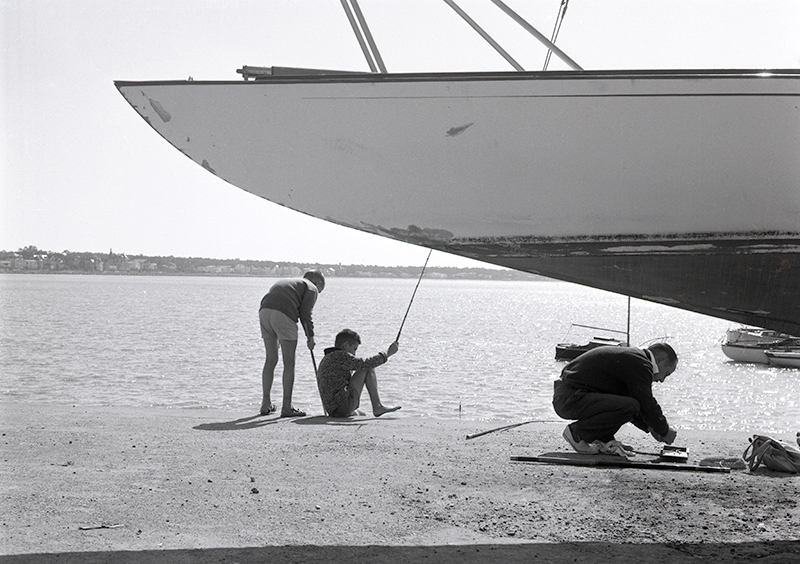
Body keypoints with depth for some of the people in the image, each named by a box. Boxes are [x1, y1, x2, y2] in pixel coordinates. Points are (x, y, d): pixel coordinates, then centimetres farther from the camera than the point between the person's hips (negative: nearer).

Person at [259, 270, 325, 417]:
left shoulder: (283, 282, 36)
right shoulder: (311, 288, 16)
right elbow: (305, 312, 1)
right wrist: (310, 336, 11)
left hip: (264, 312, 7)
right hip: (283, 315, -6)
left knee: (271, 359, 17)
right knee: (289, 363, 2)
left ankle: (266, 405, 21)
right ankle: (287, 407, 2)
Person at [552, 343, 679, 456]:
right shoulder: (640, 364, -11)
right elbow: (647, 404, -11)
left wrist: (649, 427, 26)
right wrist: (665, 431, 4)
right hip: (569, 399, -11)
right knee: (629, 407, -22)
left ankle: (603, 439, 13)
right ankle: (577, 433, -9)